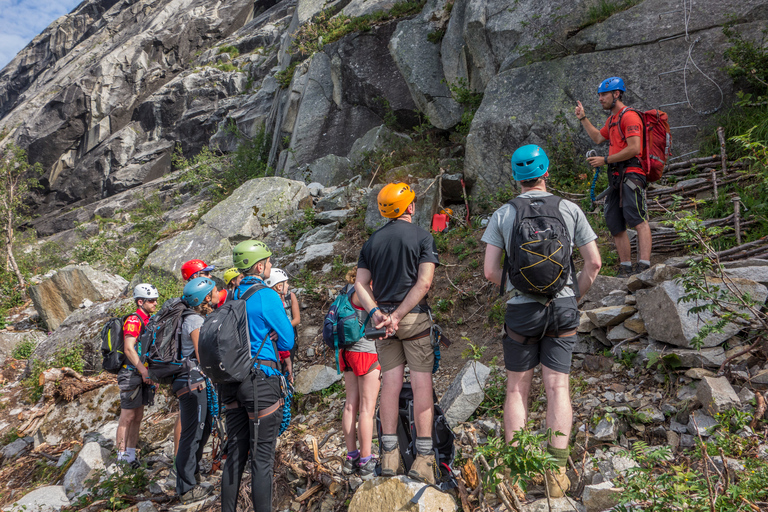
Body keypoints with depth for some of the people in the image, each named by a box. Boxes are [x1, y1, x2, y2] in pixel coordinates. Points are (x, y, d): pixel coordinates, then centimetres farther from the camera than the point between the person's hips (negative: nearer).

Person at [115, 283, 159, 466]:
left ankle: (131, 455, 18)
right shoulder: (133, 320, -14)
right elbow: (129, 348, -24)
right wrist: (144, 370, -29)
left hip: (144, 374, 9)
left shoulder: (148, 321, 15)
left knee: (138, 417, 11)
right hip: (132, 374, -9)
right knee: (128, 416, -4)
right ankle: (122, 457, 3)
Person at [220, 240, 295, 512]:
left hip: (232, 380, 7)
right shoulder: (268, 296, -11)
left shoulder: (232, 297, 10)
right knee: (262, 456, -1)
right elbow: (287, 341, -5)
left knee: (235, 453, 15)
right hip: (262, 380, -7)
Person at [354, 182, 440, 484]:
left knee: (390, 384, 6)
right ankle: (423, 458, -2)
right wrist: (398, 315, -14)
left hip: (382, 317, 4)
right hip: (415, 316, -4)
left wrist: (376, 313, -7)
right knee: (421, 384, -1)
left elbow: (361, 284, 4)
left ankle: (389, 456, 9)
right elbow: (424, 282, -13)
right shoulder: (423, 238, -2)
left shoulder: (372, 241, 11)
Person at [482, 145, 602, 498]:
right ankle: (557, 472, 2)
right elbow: (594, 261, 0)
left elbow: (490, 270, -5)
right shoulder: (570, 210, 1)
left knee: (517, 389, 9)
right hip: (562, 309, 1)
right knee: (557, 388, 4)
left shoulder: (503, 214, -1)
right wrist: (574, 294, 13)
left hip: (521, 310, -1)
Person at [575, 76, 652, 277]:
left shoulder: (629, 116, -8)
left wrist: (605, 160, -13)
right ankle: (625, 268, 11)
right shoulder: (612, 119, 24)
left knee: (637, 219, -20)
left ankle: (644, 266, -28)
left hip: (630, 174, -10)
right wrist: (583, 118, 33)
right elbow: (598, 138, 40)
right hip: (616, 177, 10)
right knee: (615, 224, 7)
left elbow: (634, 149, -18)